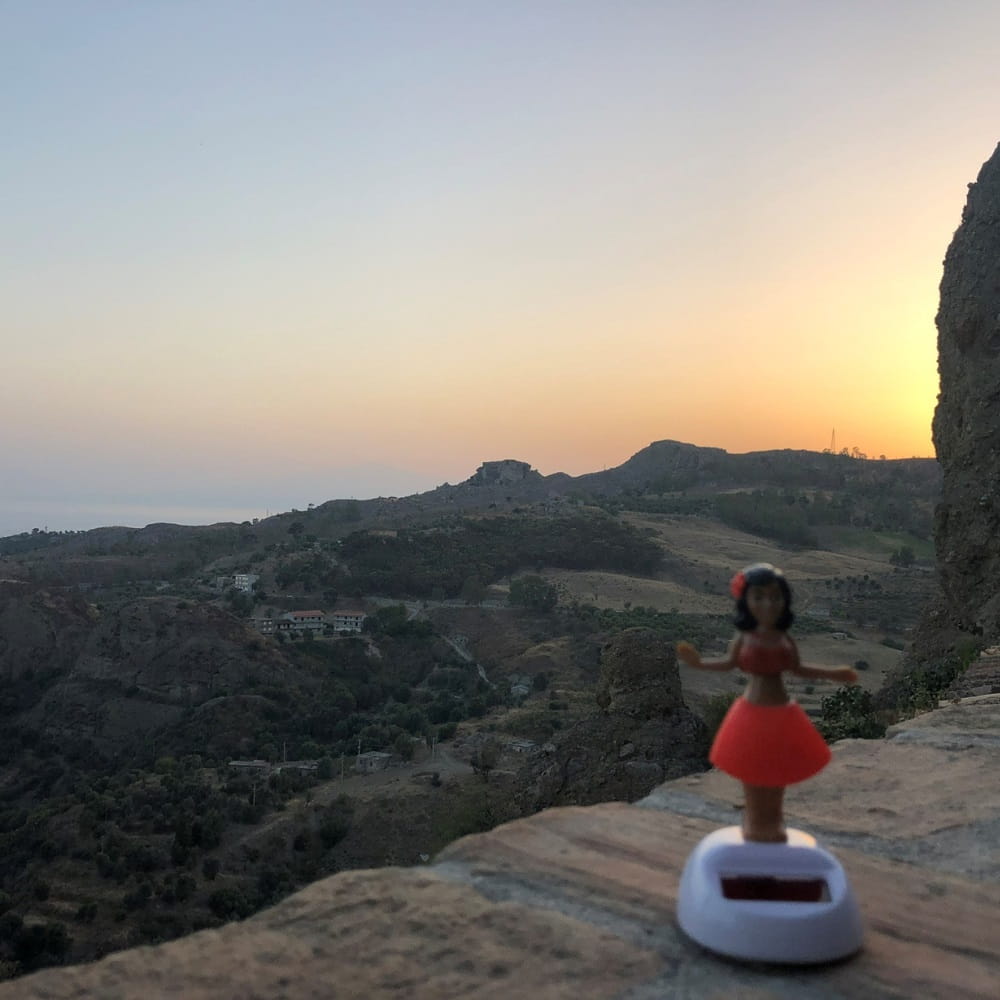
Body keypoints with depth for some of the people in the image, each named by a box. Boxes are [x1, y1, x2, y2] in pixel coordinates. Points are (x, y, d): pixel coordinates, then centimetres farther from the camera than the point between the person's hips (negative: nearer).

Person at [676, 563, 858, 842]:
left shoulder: (785, 640, -4)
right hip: (753, 714, -2)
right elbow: (729, 663, -1)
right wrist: (699, 663, -16)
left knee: (777, 774, 14)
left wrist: (834, 673, 4)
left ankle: (773, 824, 31)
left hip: (781, 715, 2)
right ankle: (754, 825, 26)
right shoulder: (743, 638, -11)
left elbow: (797, 669, 8)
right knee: (752, 775, 9)